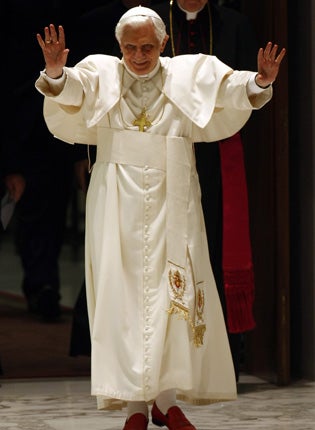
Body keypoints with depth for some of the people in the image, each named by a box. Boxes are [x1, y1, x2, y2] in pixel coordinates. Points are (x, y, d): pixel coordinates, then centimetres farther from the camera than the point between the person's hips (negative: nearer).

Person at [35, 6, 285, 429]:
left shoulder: (190, 74, 6)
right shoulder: (101, 74, 3)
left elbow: (230, 89, -7)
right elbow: (70, 91, -14)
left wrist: (259, 82, -26)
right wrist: (56, 73, -36)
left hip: (172, 200, 1)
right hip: (118, 199, -1)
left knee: (174, 293, 0)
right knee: (123, 293, -4)